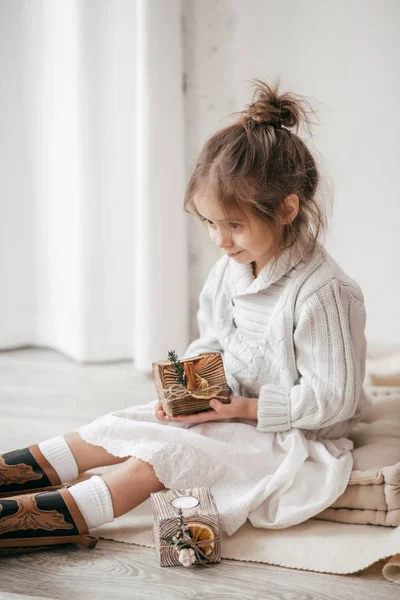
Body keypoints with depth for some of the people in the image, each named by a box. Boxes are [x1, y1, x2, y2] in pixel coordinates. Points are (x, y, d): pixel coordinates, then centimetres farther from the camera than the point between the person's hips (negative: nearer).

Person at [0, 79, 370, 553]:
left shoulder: (322, 292, -24)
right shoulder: (228, 270, 2)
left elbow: (334, 399, -22)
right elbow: (211, 344, 15)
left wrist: (243, 408, -23)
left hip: (289, 438, -8)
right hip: (230, 409, 8)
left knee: (157, 458, -24)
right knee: (117, 428, -3)